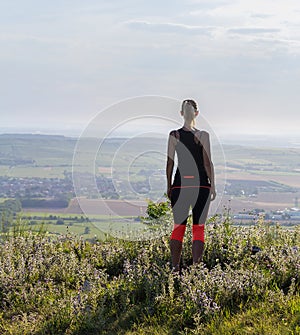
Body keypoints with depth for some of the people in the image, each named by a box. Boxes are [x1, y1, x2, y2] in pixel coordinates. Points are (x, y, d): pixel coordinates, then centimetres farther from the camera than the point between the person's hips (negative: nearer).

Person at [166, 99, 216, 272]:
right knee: (199, 228, 2)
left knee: (178, 227, 8)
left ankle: (175, 267, 7)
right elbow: (208, 163, -4)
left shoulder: (174, 135, 0)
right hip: (201, 184, -2)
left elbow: (170, 162, 2)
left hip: (180, 184, 2)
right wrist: (213, 186, 4)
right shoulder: (203, 135, -5)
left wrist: (169, 186, 11)